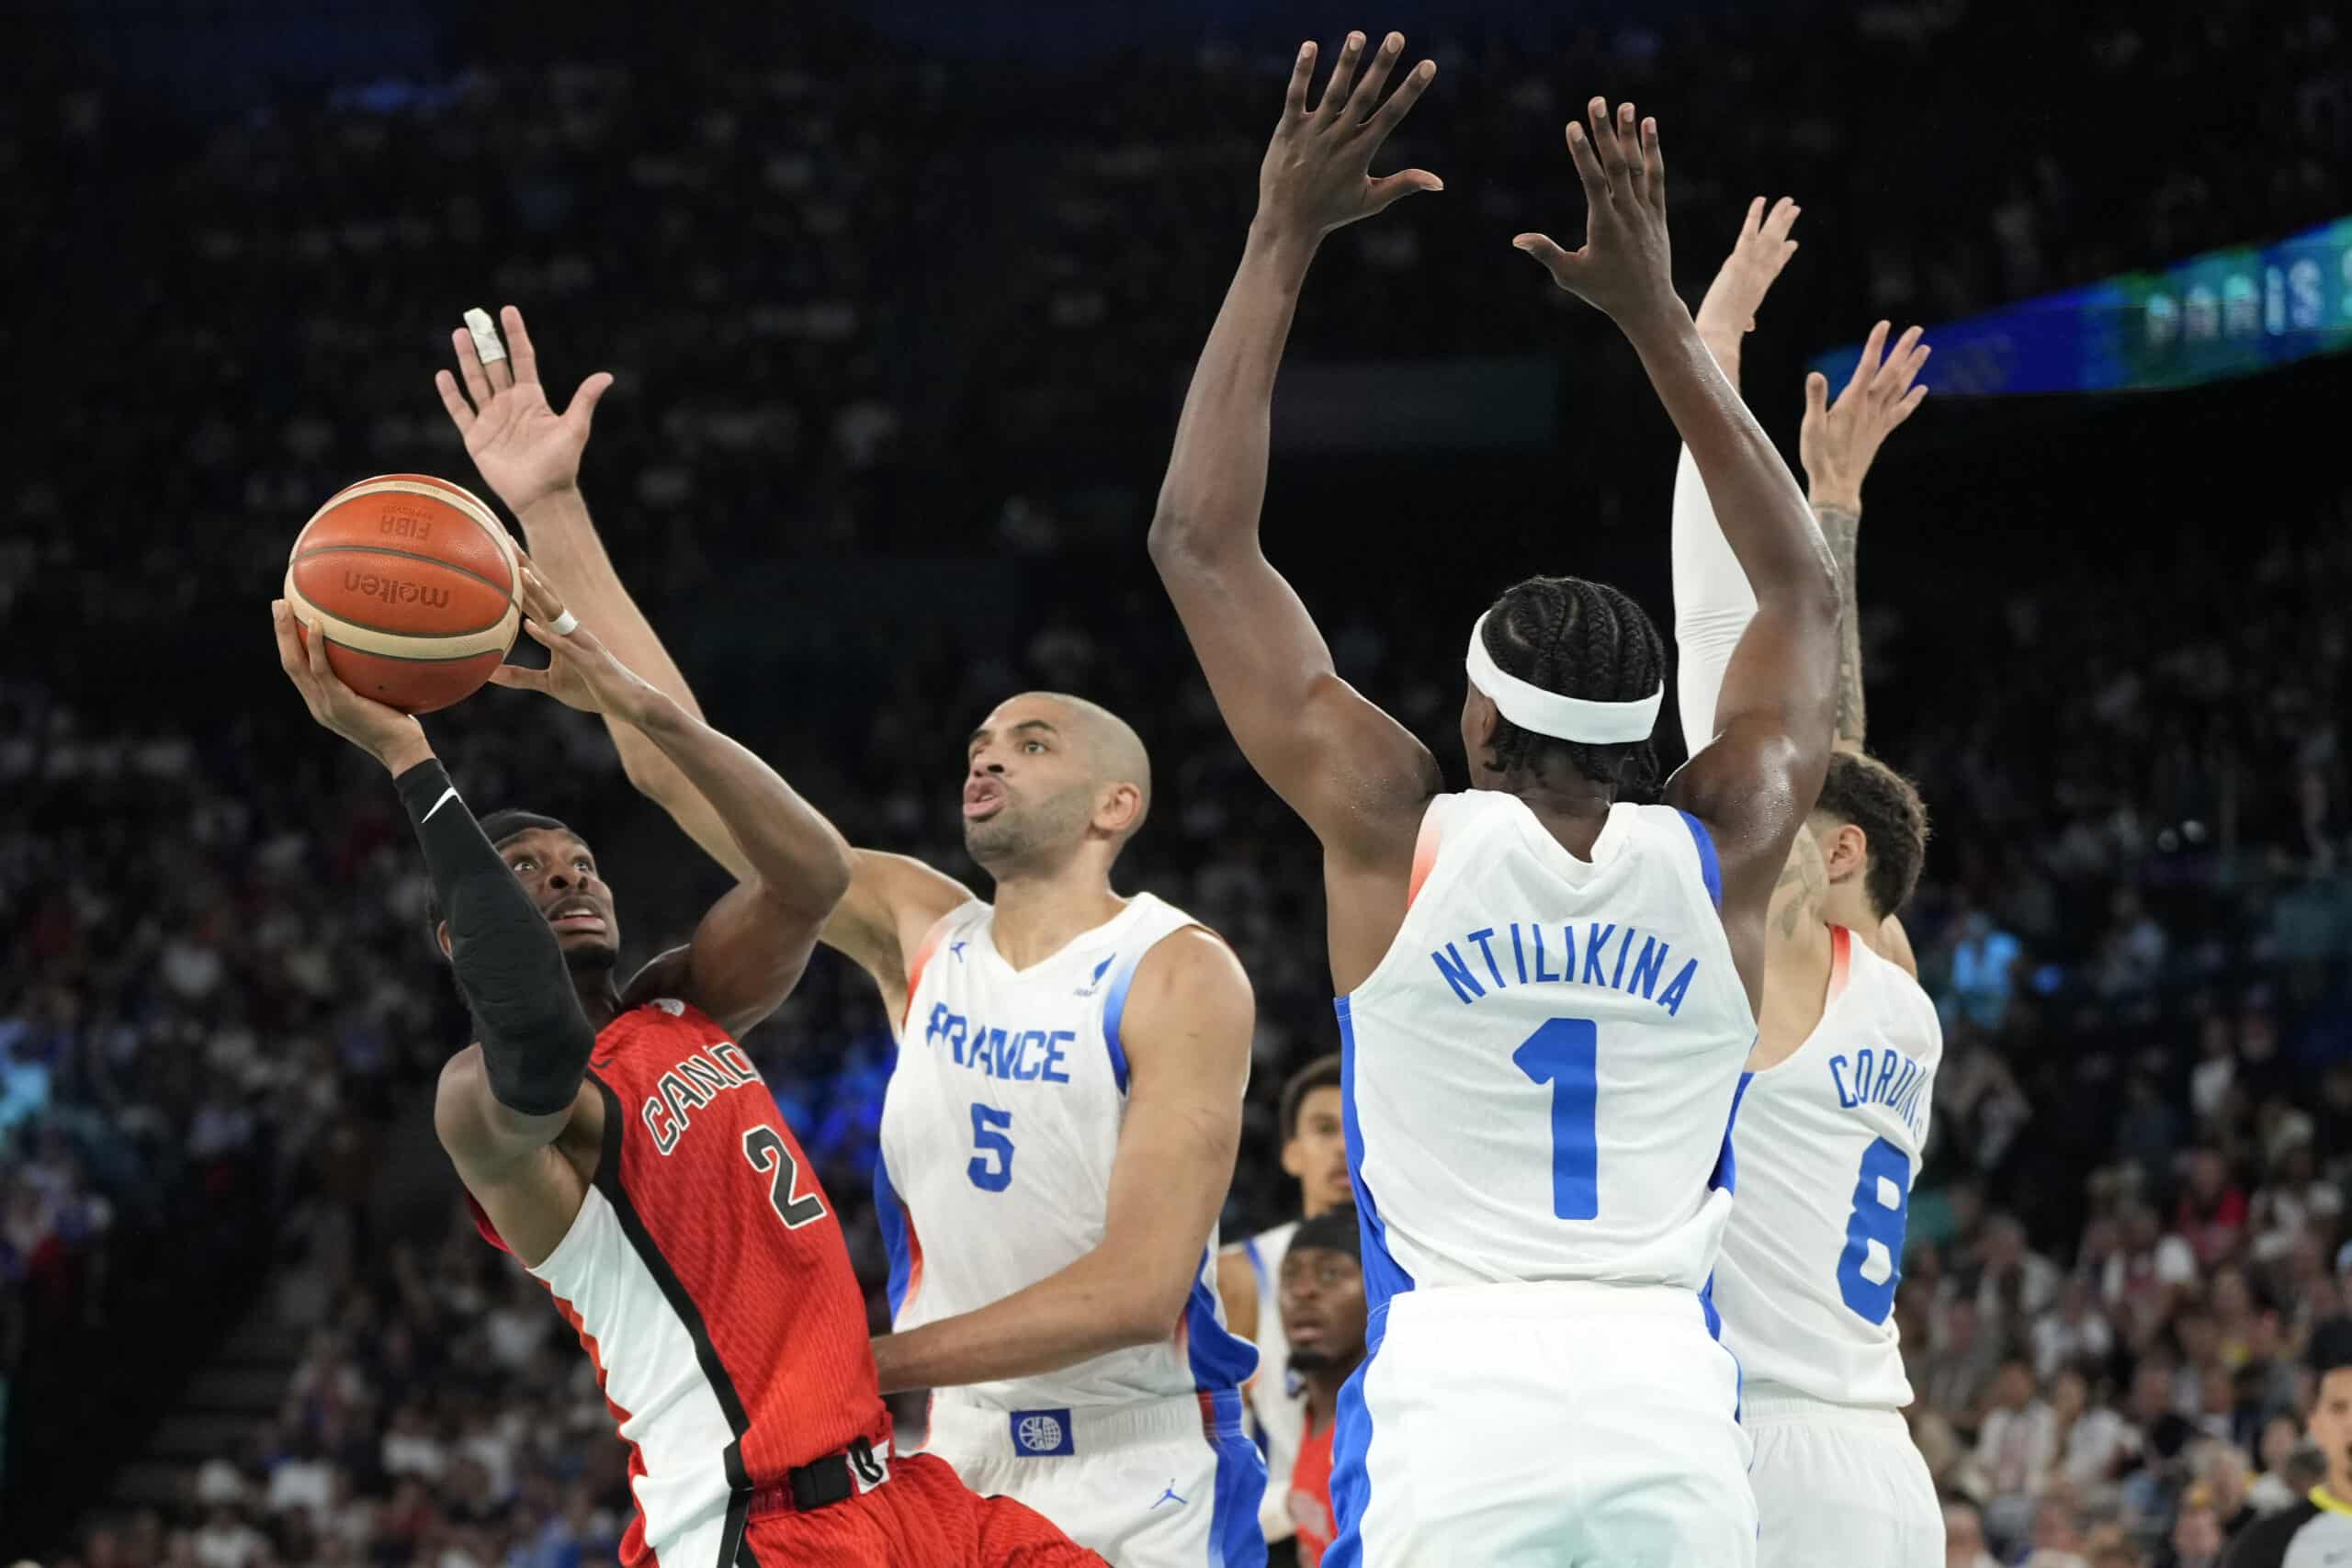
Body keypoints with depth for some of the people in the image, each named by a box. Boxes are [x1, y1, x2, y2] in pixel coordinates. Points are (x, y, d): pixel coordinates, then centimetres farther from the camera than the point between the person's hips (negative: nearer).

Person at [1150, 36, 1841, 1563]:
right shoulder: (1720, 853, 9)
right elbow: (1806, 595, 27)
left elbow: (1202, 542, 10)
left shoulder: (1399, 833, 3)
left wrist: (1283, 239, 13)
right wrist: (1654, 310, 29)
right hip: (1672, 1404, 3)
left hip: (1457, 1403, -3)